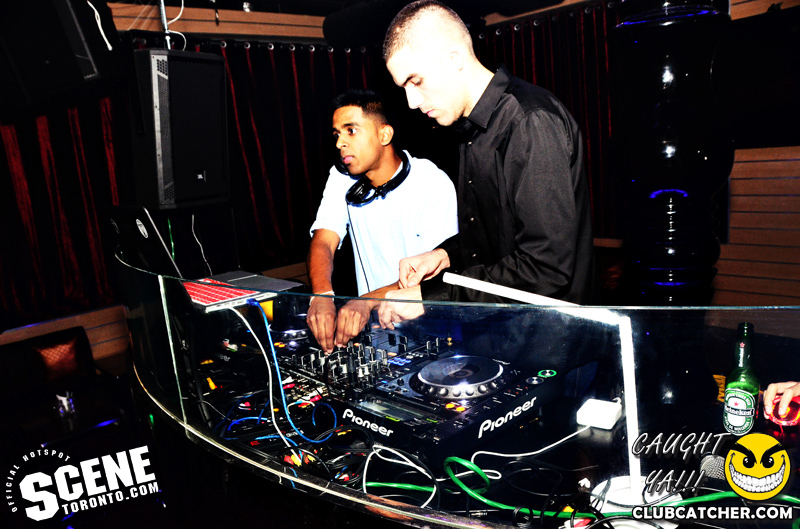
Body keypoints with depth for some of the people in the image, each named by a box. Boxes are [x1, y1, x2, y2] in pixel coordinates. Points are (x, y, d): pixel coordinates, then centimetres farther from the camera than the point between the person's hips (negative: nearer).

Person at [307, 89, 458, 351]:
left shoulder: (434, 184, -12)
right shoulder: (341, 178, 4)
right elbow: (323, 242, -8)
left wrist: (367, 300, -35)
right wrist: (322, 296, -31)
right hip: (371, 319, 4)